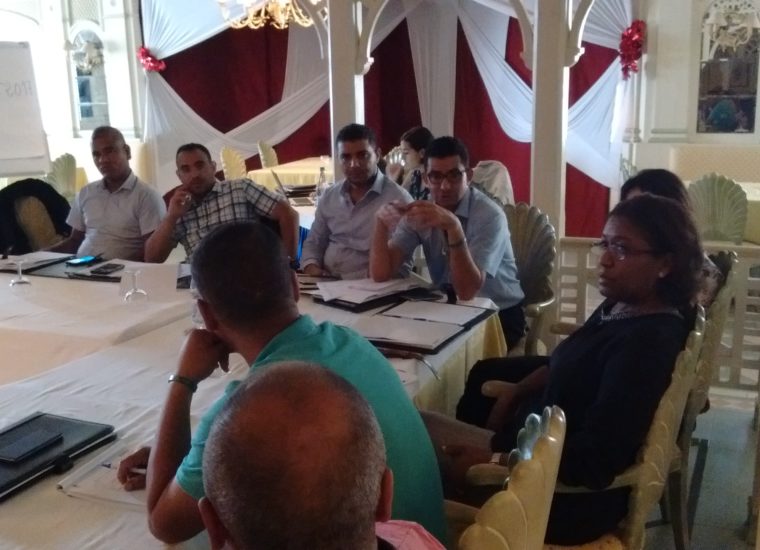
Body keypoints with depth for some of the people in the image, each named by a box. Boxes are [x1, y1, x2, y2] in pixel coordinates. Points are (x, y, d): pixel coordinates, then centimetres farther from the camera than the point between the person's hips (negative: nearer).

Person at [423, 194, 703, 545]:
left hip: (572, 493, -9)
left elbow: (593, 460, -31)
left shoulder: (649, 342, -27)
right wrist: (515, 392, 4)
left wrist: (491, 462, -31)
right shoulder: (621, 307, 1)